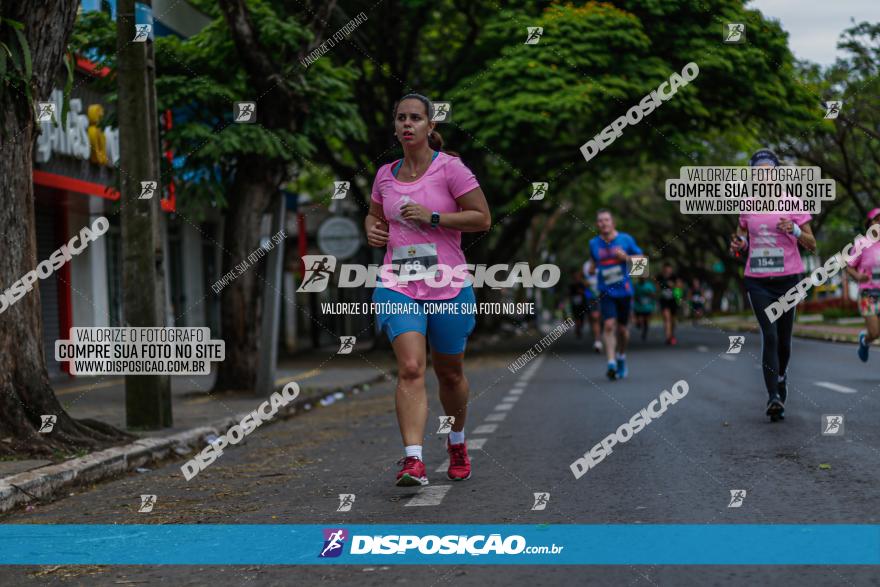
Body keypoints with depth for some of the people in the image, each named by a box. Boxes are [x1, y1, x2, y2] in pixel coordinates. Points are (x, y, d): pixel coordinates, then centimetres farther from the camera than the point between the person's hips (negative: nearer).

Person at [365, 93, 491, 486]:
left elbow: (482, 218, -7)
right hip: (399, 287, 2)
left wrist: (432, 217, -15)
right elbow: (373, 215, 26)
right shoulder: (385, 175, 8)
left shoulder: (450, 168, -5)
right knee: (410, 368, -17)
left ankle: (457, 442, 39)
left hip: (449, 287, -2)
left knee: (449, 374, 12)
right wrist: (373, 230, 3)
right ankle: (413, 461, -24)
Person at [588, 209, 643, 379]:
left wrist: (626, 257, -15)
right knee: (609, 325, -17)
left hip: (624, 291, 0)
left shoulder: (626, 239, -3)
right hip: (606, 293, 0)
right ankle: (611, 363, -22)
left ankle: (621, 357, 35)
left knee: (622, 328, 9)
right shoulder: (593, 243, 2)